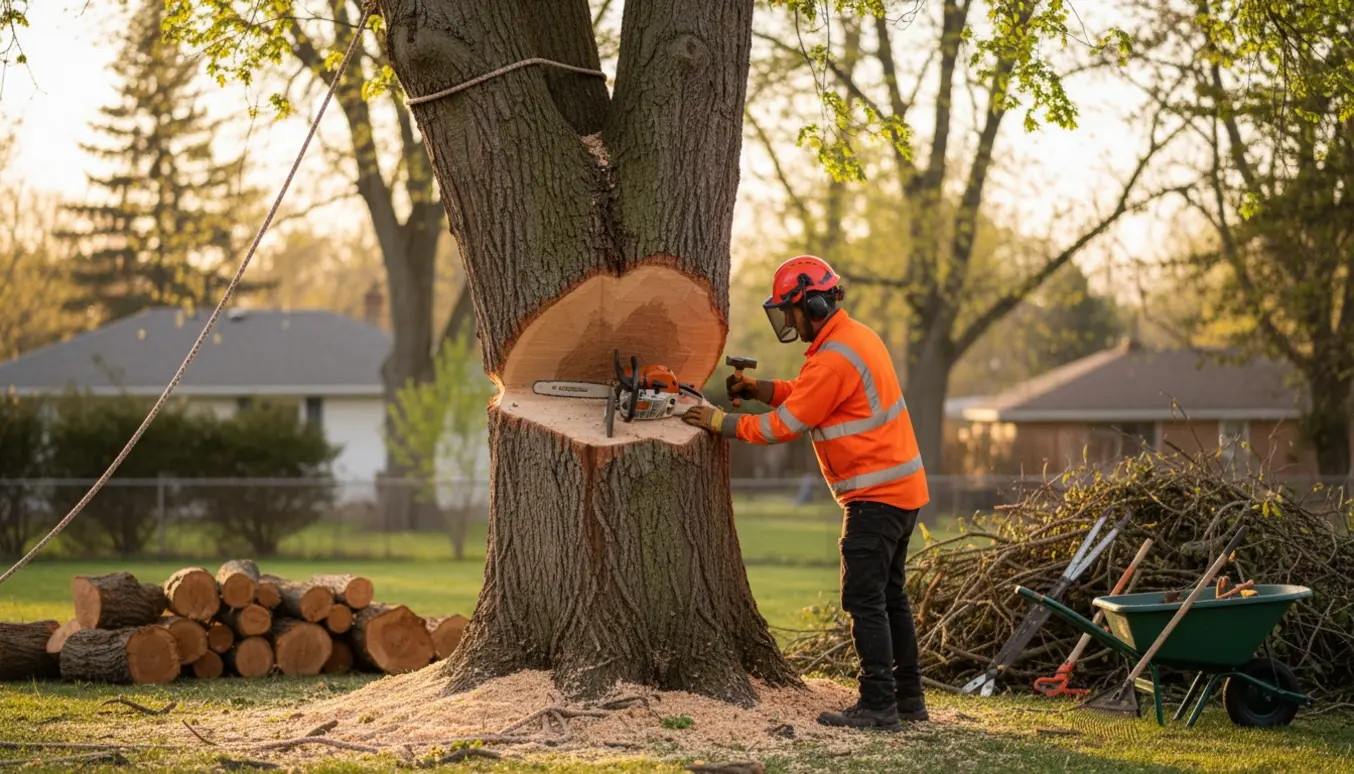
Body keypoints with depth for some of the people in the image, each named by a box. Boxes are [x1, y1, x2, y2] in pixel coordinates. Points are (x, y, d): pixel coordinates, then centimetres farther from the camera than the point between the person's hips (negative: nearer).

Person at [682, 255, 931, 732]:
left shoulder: (834, 358, -20)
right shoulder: (854, 335, 12)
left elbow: (784, 425, -14)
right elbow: (807, 396, 18)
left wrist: (722, 423, -5)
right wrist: (762, 388, 6)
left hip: (877, 494, -10)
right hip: (902, 489, 10)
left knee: (866, 600, -8)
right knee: (889, 595, 16)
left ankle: (877, 707, -8)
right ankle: (908, 699, 21)